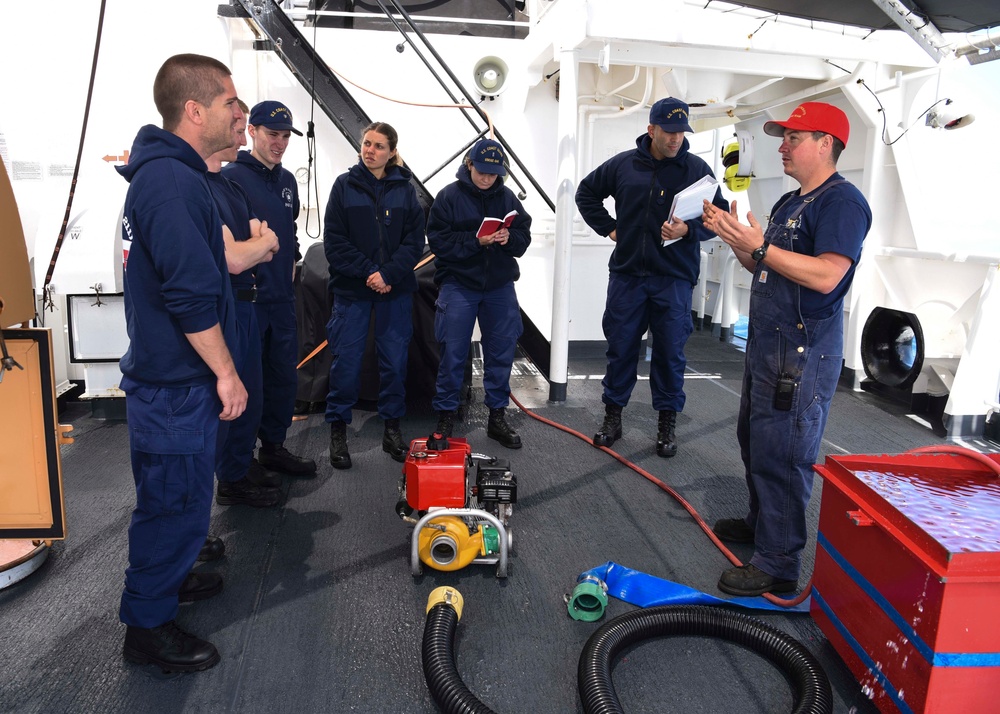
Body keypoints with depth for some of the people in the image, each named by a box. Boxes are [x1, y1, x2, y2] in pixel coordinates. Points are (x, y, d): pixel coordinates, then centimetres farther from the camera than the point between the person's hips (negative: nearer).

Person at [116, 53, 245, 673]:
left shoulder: (164, 174, 11)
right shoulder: (173, 181, -23)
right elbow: (191, 293, -28)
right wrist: (226, 373, -20)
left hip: (168, 375, 10)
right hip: (177, 385, -10)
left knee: (172, 495, 24)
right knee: (176, 501, 4)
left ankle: (165, 578, 43)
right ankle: (149, 626, 21)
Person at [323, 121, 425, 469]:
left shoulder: (404, 189, 5)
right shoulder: (345, 185, 1)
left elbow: (415, 240, -1)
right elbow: (334, 241, -4)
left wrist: (388, 274, -14)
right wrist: (368, 273, -13)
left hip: (396, 291, 2)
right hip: (352, 290, -1)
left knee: (395, 361, 7)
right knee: (346, 361, 2)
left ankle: (392, 429, 21)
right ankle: (338, 430, 17)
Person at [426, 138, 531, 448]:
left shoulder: (507, 197, 5)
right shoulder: (449, 196, -5)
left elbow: (524, 235, 8)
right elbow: (439, 240, -10)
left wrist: (510, 238, -14)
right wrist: (475, 241, -21)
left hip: (500, 286, 4)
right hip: (458, 284, -3)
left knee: (501, 352, 9)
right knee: (453, 353, 2)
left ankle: (497, 416, 23)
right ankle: (445, 417, 16)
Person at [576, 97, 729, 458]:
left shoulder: (697, 168, 0)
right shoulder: (623, 164, 4)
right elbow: (586, 193, 17)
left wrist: (689, 230, -17)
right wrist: (608, 227, 7)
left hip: (674, 279, -1)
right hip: (627, 273, 1)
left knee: (670, 352, 5)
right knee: (620, 347, 8)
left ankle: (667, 421, 20)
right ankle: (612, 416, 21)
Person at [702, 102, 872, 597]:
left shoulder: (842, 202, -14)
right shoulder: (789, 202, 17)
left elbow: (826, 275, -26)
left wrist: (760, 245, -25)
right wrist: (733, 236, 6)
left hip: (803, 352, -10)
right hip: (767, 342, 10)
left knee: (780, 455, -7)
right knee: (753, 438, 20)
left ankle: (778, 565, 3)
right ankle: (760, 522, 38)